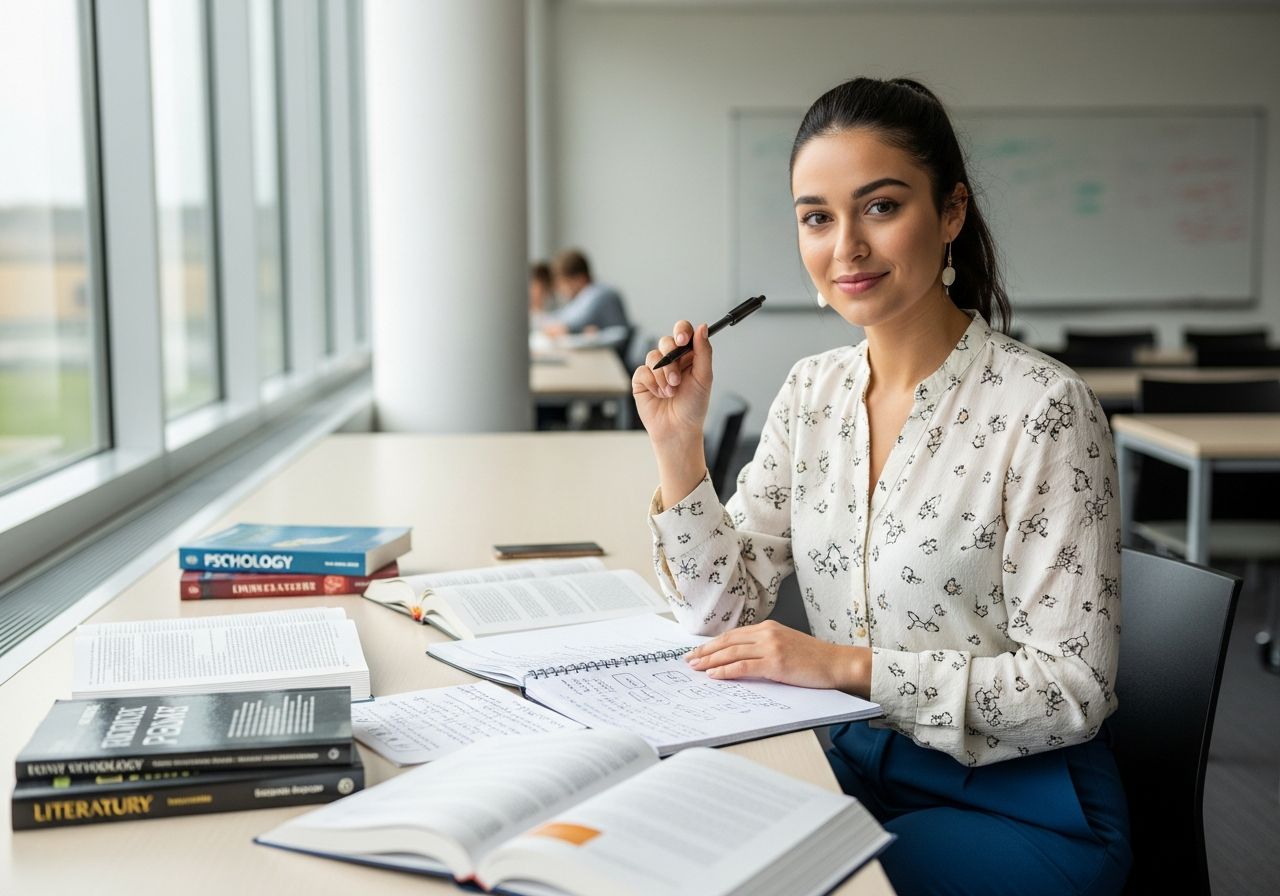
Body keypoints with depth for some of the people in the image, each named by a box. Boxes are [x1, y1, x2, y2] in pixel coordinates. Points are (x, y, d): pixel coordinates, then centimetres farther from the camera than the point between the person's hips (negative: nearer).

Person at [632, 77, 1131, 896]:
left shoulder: (1041, 409, -17)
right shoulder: (812, 392, 2)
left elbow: (1073, 687, -18)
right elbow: (729, 614, 2)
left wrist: (847, 664, -23)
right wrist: (680, 449, -10)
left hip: (1013, 805, -5)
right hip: (854, 767, 5)